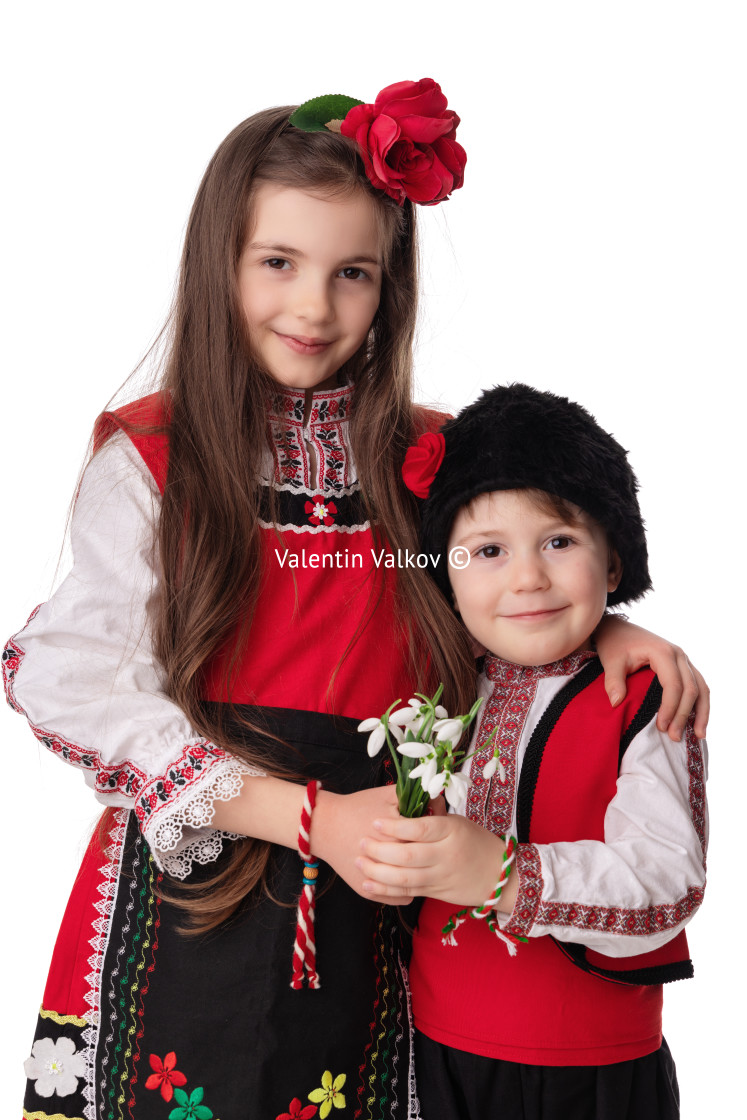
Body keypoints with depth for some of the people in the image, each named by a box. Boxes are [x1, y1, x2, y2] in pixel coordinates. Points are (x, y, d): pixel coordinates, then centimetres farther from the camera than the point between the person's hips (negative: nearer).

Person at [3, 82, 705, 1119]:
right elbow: (84, 691, -14)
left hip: (360, 919, 2)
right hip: (188, 897, -2)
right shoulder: (146, 466, -6)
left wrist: (603, 628, -10)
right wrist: (310, 815, -21)